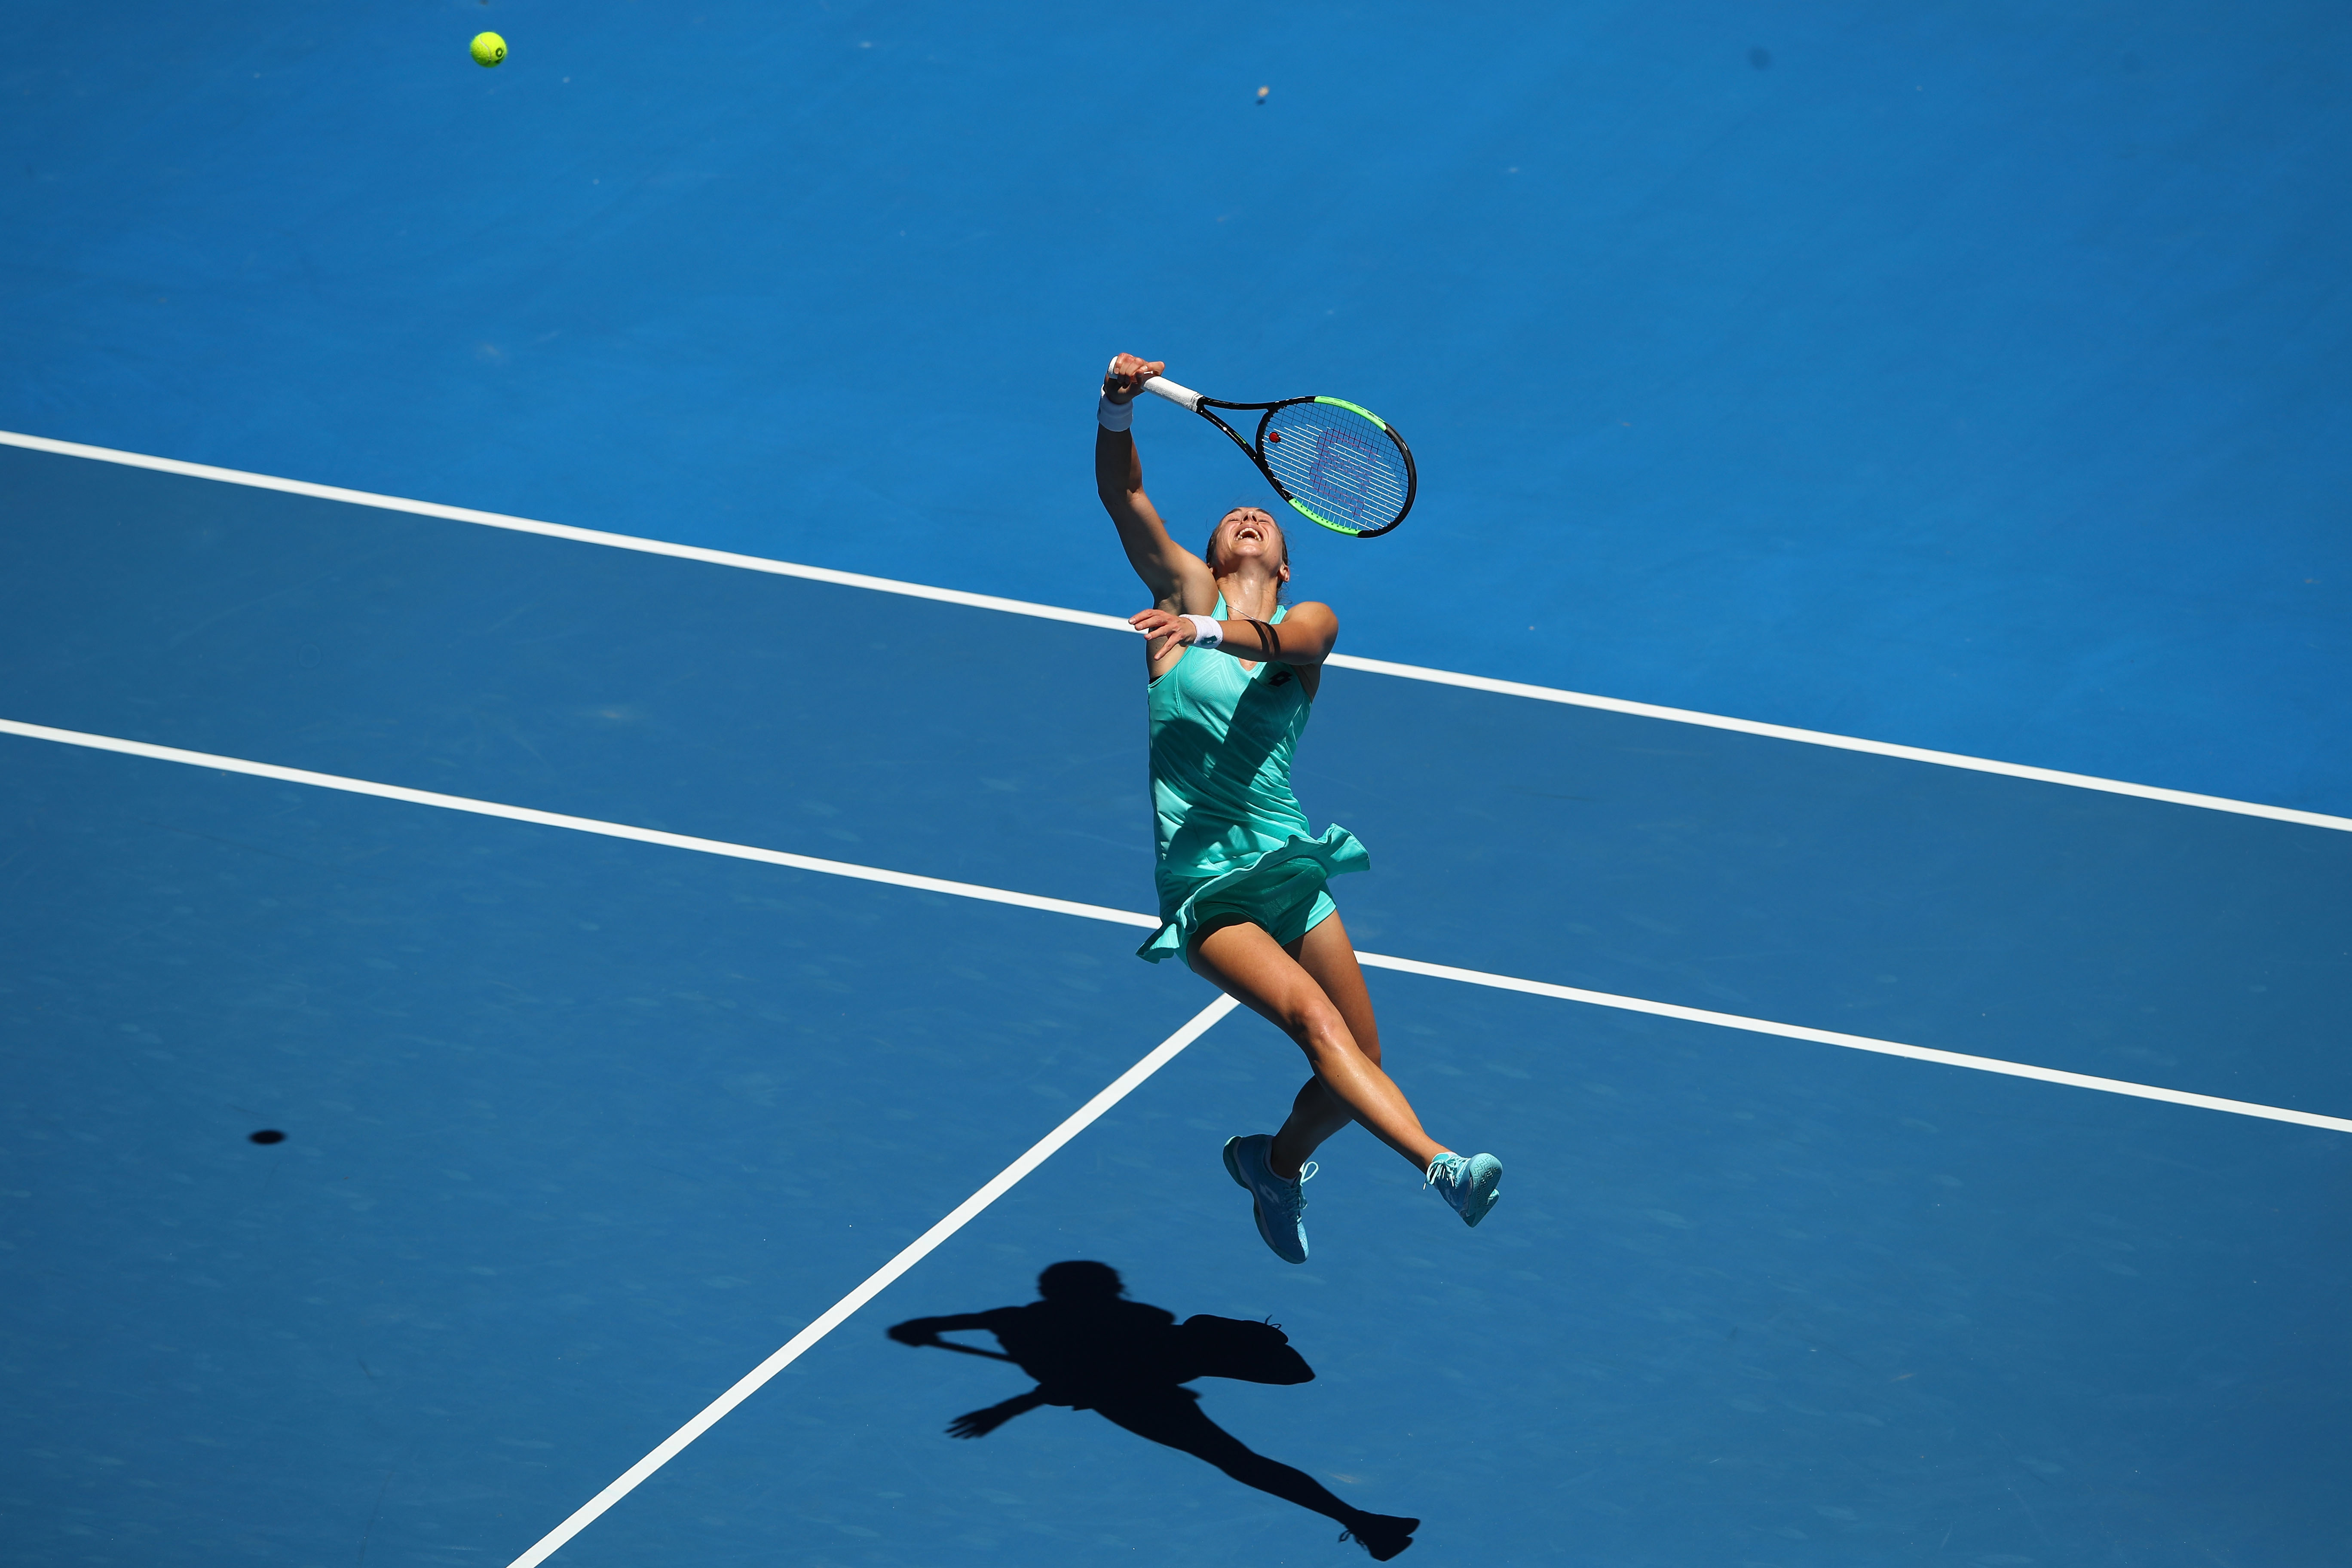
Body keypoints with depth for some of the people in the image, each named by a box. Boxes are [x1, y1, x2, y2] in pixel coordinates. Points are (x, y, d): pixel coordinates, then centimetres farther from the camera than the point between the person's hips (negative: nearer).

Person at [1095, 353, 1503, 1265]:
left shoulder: (1310, 623, 9)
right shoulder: (1185, 589, 9)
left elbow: (1285, 642, -17)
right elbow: (1122, 494, -5)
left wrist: (1209, 631, -38)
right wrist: (1117, 409, -23)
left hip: (1287, 868, 3)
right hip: (1200, 891, -3)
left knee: (1358, 1064, 6)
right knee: (1313, 1017, -24)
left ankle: (1278, 1164, 36)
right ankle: (1440, 1167, -43)